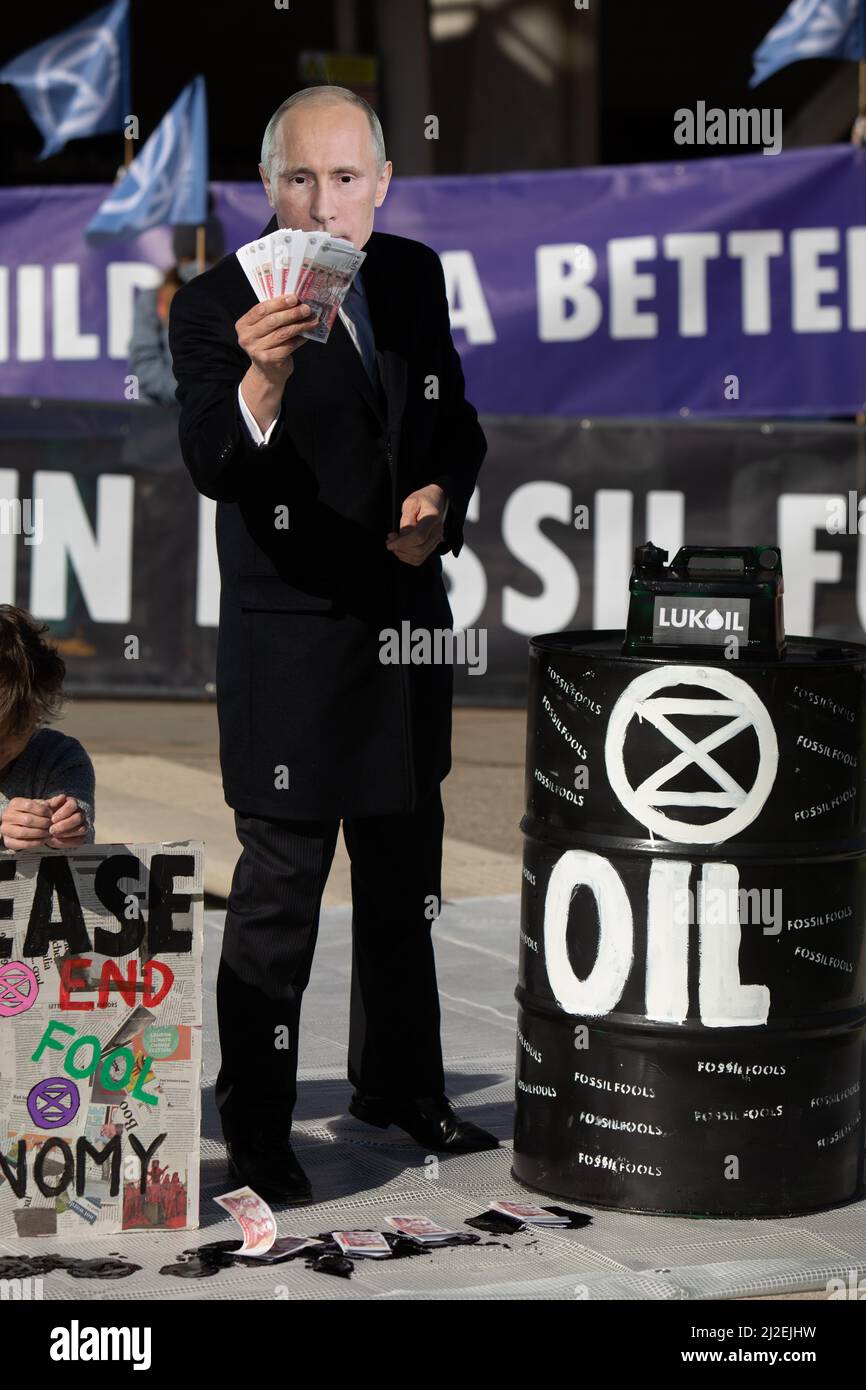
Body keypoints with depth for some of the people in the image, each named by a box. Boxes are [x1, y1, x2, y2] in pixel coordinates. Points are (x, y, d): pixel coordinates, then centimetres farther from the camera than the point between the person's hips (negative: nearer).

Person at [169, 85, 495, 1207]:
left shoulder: (415, 276, 3)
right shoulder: (214, 307, -16)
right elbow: (212, 467, -29)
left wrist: (440, 497, -5)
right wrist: (260, 385, -48)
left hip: (409, 624, 7)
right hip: (291, 641, -6)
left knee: (405, 872, 19)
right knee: (280, 885, -3)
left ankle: (399, 1085, 37)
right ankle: (256, 1131, 10)